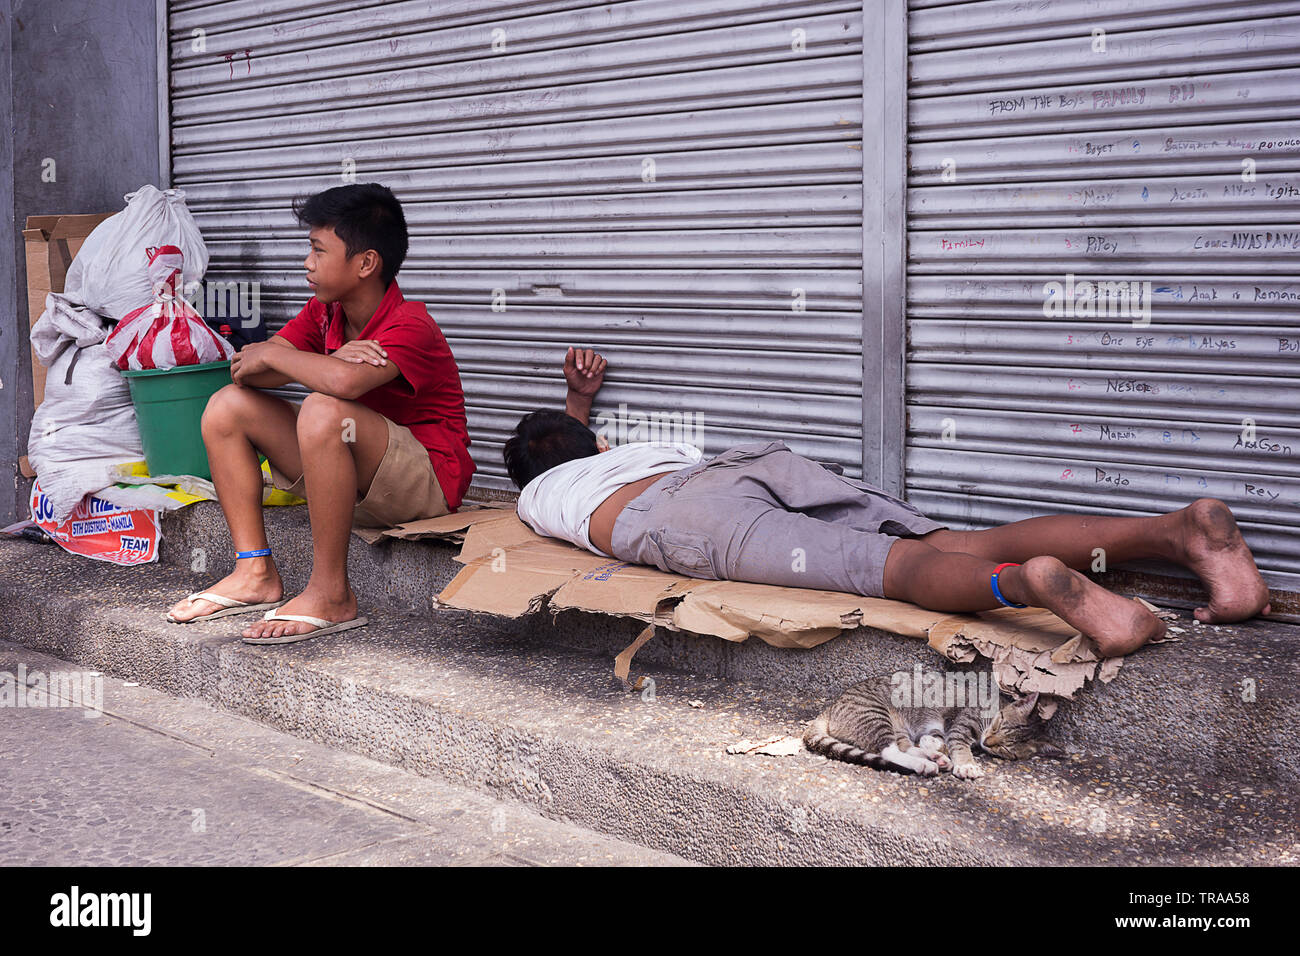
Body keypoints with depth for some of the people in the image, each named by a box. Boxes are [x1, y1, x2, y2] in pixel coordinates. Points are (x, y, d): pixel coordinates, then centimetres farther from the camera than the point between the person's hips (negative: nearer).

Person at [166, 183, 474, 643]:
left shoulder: (409, 326, -20)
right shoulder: (324, 313, 5)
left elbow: (343, 382, -41)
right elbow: (243, 371, -3)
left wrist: (272, 354, -21)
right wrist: (331, 359, -21)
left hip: (426, 481, -9)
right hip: (353, 480, 9)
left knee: (323, 410, -36)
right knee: (228, 405, 2)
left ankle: (331, 596, -27)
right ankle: (254, 572, -2)